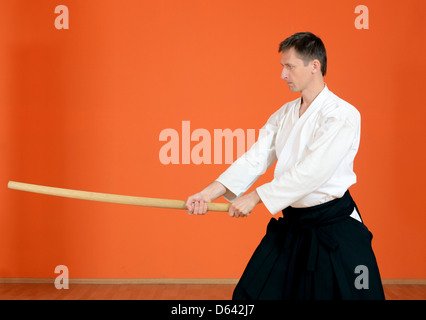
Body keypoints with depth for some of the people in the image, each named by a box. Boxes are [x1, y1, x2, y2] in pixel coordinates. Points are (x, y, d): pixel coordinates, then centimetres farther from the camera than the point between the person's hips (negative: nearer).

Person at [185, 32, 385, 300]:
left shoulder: (342, 116, -16)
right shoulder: (284, 114, 8)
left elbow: (312, 171, -25)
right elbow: (256, 158, 0)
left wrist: (255, 197, -24)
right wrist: (211, 192, -13)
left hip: (334, 229, -7)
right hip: (291, 225, 7)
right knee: (252, 293, 12)